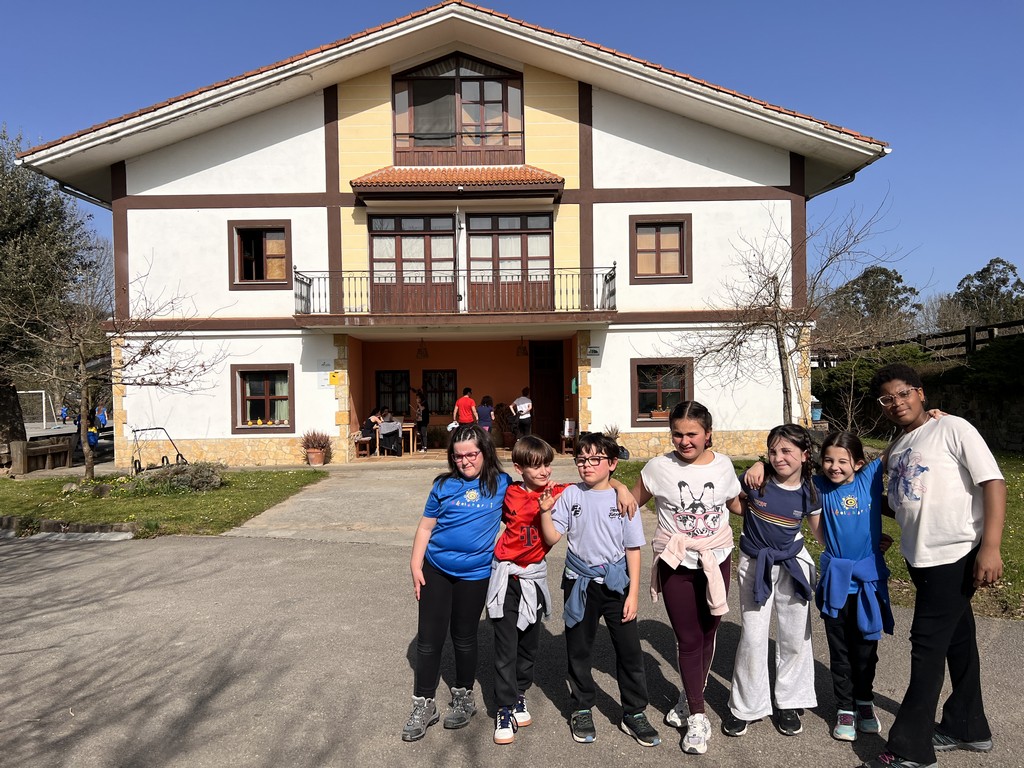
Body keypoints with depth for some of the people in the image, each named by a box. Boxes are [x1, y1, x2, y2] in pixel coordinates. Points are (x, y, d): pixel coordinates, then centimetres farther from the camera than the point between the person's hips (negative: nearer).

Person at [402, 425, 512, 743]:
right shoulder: (444, 484, -3)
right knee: (428, 638, 6)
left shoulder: (501, 484, -4)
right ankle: (424, 705, 22)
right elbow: (425, 527, 1)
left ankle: (464, 698, 34)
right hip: (435, 569, 1)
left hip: (474, 573, -1)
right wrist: (415, 565, -2)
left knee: (464, 637, 13)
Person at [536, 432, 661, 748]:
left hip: (616, 583, -1)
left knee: (629, 650, 6)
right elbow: (552, 537, -5)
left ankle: (634, 714, 24)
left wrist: (633, 592, -3)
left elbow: (633, 549, -2)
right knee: (578, 650, 13)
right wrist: (546, 510, -20)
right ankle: (582, 710, 32)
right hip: (579, 583, 1)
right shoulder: (570, 495, -3)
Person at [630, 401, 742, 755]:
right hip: (676, 563, -2)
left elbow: (737, 505, 11)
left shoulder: (723, 465, -3)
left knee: (707, 633, 12)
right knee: (689, 639, 2)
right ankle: (697, 717, 18)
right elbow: (634, 501, 2)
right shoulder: (659, 467, -10)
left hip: (716, 559, 2)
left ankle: (689, 698, 36)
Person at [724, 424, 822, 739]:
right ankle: (745, 706, 19)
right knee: (753, 637, 2)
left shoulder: (808, 492, -9)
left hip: (792, 564, 2)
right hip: (755, 565, -2)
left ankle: (790, 703, 31)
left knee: (795, 637, 11)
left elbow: (821, 532, 2)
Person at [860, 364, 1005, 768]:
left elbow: (993, 483, -15)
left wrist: (990, 546, -22)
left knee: (928, 645, -3)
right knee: (957, 640, 19)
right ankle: (967, 728, 35)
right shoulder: (897, 447, 12)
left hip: (955, 555, -7)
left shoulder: (952, 429, -9)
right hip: (921, 557, 7)